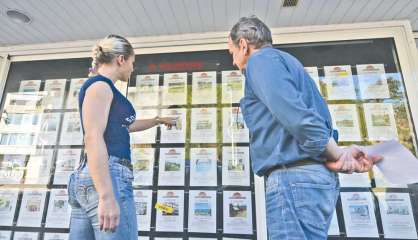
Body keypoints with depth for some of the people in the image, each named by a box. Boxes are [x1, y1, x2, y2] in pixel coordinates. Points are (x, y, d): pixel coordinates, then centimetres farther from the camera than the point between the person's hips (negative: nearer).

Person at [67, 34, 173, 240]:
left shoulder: (100, 86, 25)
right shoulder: (100, 84, -4)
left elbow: (123, 125, 38)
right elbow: (93, 137, -18)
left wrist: (158, 120, 51)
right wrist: (106, 196, -25)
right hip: (108, 176, -10)